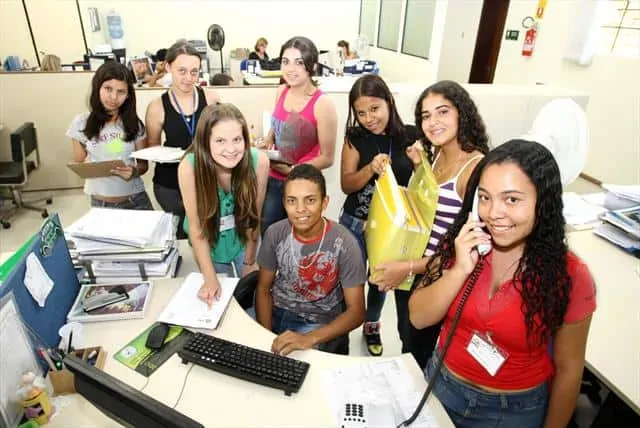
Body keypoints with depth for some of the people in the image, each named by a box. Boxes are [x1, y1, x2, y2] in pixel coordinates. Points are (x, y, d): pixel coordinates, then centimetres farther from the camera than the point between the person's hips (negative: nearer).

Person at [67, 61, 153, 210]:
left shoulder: (134, 123, -1)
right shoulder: (81, 122, -3)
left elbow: (143, 164, 3)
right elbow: (78, 165, 6)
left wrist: (134, 172, -19)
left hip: (136, 200, 1)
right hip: (101, 203, 0)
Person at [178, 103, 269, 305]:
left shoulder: (259, 160, -28)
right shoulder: (189, 166, -31)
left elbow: (254, 216, -15)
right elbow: (196, 226, -21)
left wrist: (249, 262, -5)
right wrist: (210, 277, -24)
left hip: (245, 241, 1)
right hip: (209, 243, 0)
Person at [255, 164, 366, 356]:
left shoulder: (344, 244, -20)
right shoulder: (275, 234, -10)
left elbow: (356, 311, -17)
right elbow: (264, 289, 2)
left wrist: (309, 339, -30)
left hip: (321, 326, -3)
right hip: (277, 315, 3)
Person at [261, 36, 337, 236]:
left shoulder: (322, 104, -19)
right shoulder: (281, 91, -1)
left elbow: (327, 158, -14)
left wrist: (292, 169, -19)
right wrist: (267, 142, -2)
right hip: (273, 181, 5)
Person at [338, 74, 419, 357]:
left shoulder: (411, 136, -8)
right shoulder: (355, 138, -7)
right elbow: (346, 185, -11)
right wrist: (371, 168, -28)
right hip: (356, 224, -1)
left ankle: (372, 325, 45)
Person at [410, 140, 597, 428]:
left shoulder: (570, 276, -19)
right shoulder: (460, 243, -13)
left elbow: (568, 369, -8)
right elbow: (418, 318, -14)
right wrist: (459, 270, -27)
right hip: (441, 385, 3)